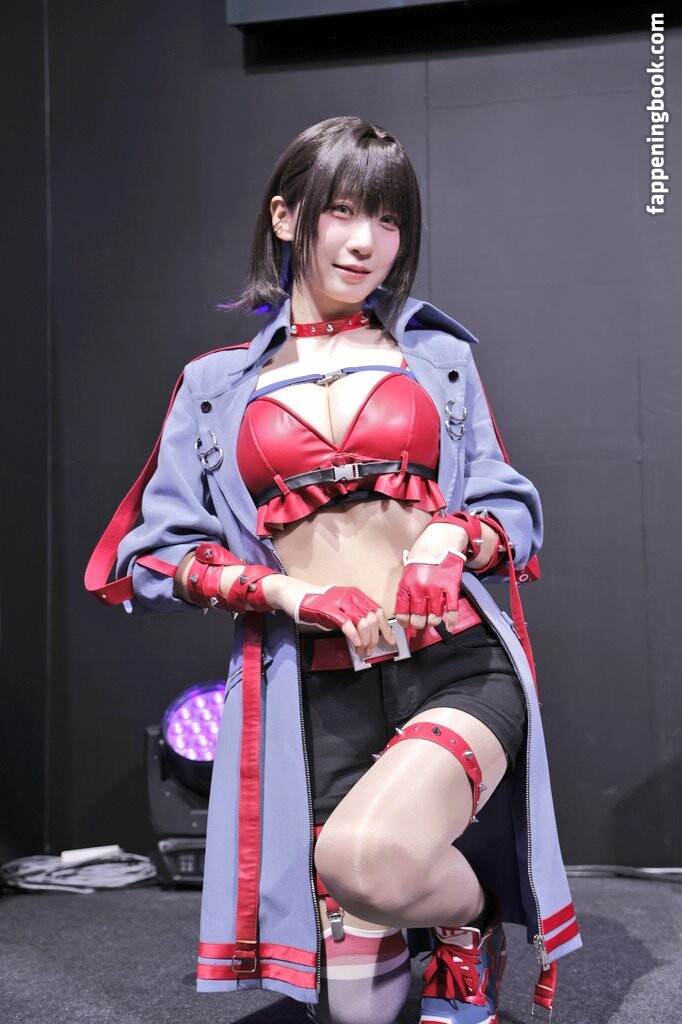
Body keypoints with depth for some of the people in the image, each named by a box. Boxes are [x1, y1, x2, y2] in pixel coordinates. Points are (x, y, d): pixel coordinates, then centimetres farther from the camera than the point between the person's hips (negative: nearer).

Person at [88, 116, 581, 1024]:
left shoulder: (440, 358, 13)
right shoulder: (218, 386, 11)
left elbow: (513, 509, 14)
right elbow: (157, 557, 8)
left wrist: (451, 539, -9)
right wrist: (281, 589, -9)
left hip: (458, 663, -1)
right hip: (322, 693, 1)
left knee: (366, 856, -32)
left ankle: (472, 917, 3)